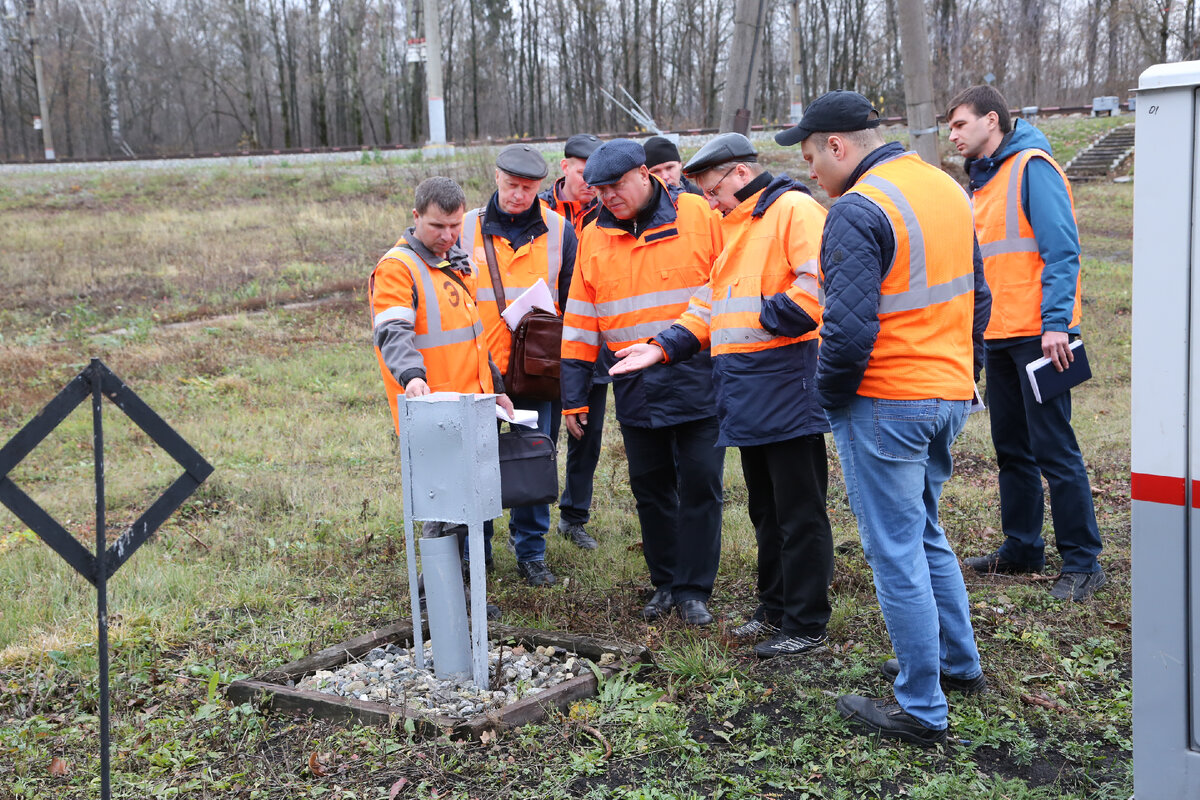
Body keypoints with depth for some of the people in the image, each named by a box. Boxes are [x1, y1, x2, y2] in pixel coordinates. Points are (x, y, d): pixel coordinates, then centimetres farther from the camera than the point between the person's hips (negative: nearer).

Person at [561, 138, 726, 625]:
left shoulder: (698, 216, -3)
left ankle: (693, 589, 10)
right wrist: (573, 398, 7)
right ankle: (665, 583, 23)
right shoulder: (594, 237, 8)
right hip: (635, 389, 3)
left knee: (699, 484, -1)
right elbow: (580, 322, 10)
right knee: (650, 488, 9)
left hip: (698, 380, -3)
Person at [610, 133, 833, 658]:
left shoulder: (794, 209, -9)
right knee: (765, 509, 18)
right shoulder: (733, 226, 21)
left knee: (799, 512, -1)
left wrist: (772, 317, -16)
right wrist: (664, 348, 11)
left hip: (786, 382, -10)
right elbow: (713, 304, 22)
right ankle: (775, 609, 30)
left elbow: (820, 280, -22)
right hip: (746, 395, 10)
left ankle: (806, 625, 8)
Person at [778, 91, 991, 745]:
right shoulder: (948, 189, 10)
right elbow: (975, 296, 16)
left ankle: (921, 709, 9)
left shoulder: (857, 210, -17)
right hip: (949, 395, 9)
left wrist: (830, 396, -8)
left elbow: (848, 328, -23)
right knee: (924, 534, 24)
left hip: (885, 404, -9)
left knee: (895, 552, 1)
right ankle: (958, 662, 36)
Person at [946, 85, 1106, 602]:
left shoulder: (1032, 167, -8)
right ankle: (1022, 547, 25)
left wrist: (1056, 322, -22)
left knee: (1054, 450, -6)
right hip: (997, 337, 9)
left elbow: (1061, 250, -15)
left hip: (1035, 335, -9)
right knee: (1012, 448, 14)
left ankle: (1082, 562, 1)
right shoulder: (982, 181, 17)